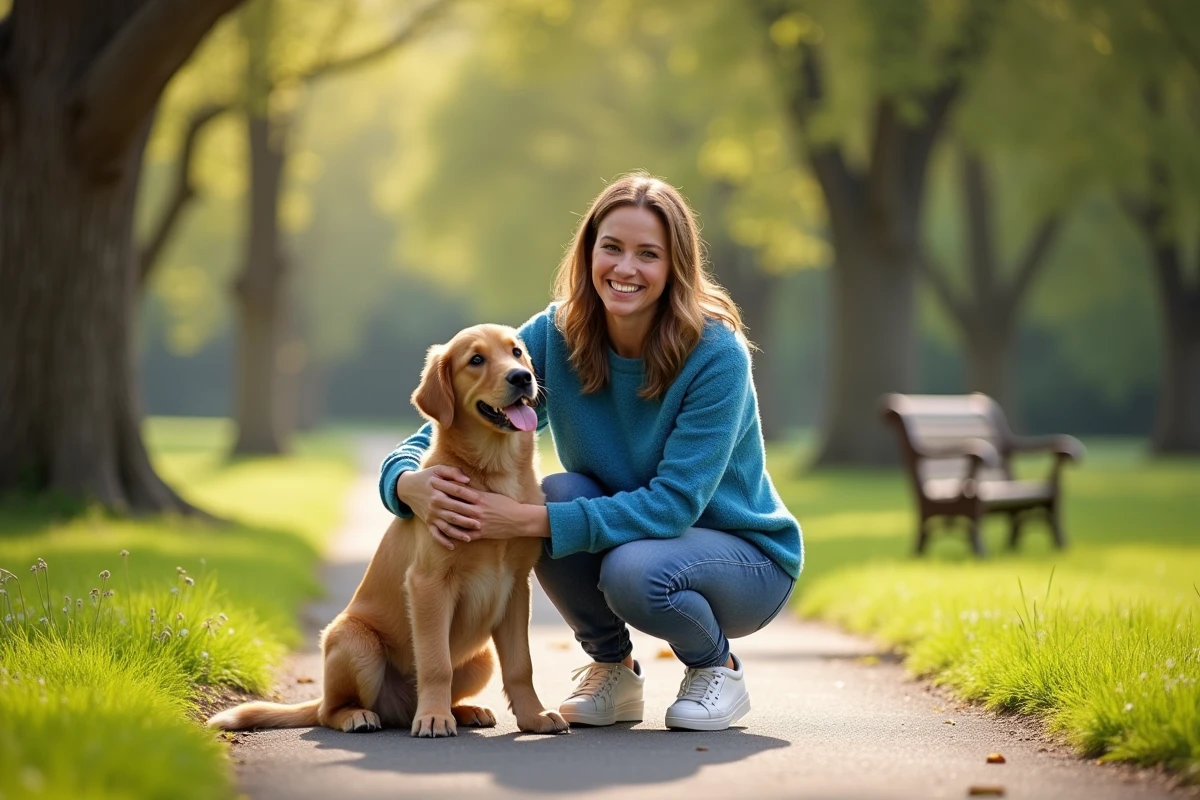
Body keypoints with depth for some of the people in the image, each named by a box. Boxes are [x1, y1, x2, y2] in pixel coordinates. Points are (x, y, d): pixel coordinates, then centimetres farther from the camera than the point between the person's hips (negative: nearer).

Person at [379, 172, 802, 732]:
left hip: (747, 557, -4)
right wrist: (411, 482, -39)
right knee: (559, 493, -27)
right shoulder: (554, 336, -13)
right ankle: (612, 667, -1)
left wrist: (528, 521, -39)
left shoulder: (716, 353, -24)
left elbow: (675, 503, -30)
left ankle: (718, 669, -1)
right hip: (625, 533, 4)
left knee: (636, 571, -35)